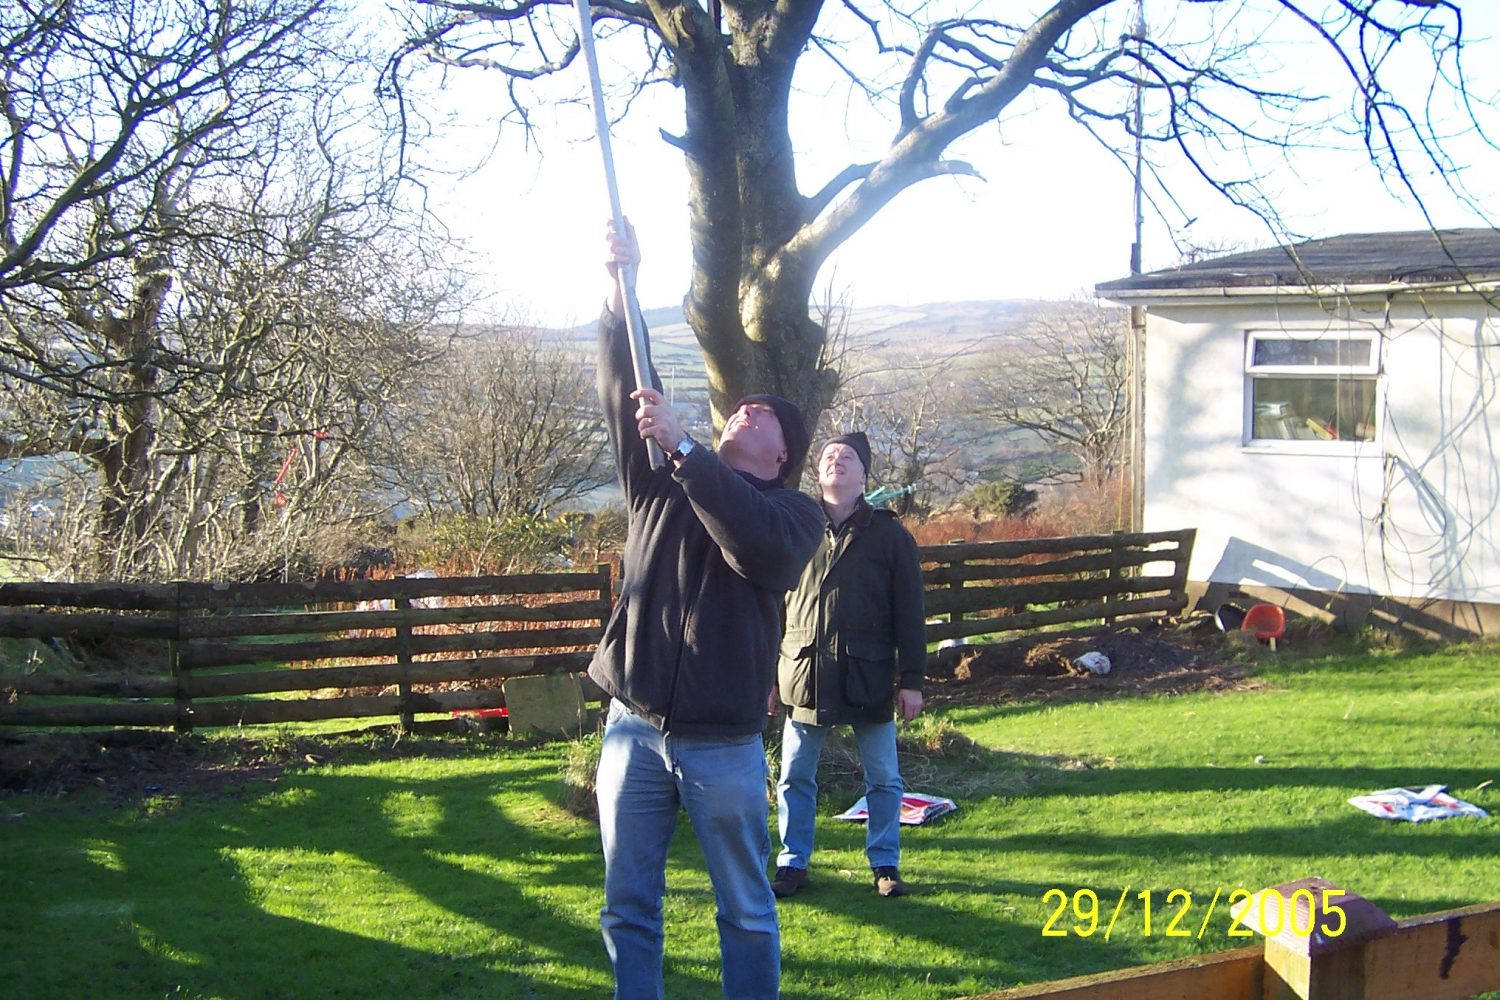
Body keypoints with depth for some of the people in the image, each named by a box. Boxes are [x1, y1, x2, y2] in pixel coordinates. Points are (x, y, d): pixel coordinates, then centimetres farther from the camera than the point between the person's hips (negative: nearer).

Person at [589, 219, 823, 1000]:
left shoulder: (793, 512, 1)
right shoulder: (662, 483, 12)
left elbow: (758, 547, -23)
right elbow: (627, 396, -1)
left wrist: (680, 445, -28)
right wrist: (621, 291, -14)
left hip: (723, 743, -3)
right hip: (634, 728, 3)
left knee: (746, 912, 7)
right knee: (627, 910, 8)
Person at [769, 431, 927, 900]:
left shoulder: (889, 535, 2)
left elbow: (909, 612, 1)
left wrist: (911, 678, -3)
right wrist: (766, 673, 5)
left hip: (869, 677, -1)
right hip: (804, 674, 1)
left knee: (883, 778, 6)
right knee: (794, 777, 6)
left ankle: (885, 863, 19)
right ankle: (792, 863, 17)